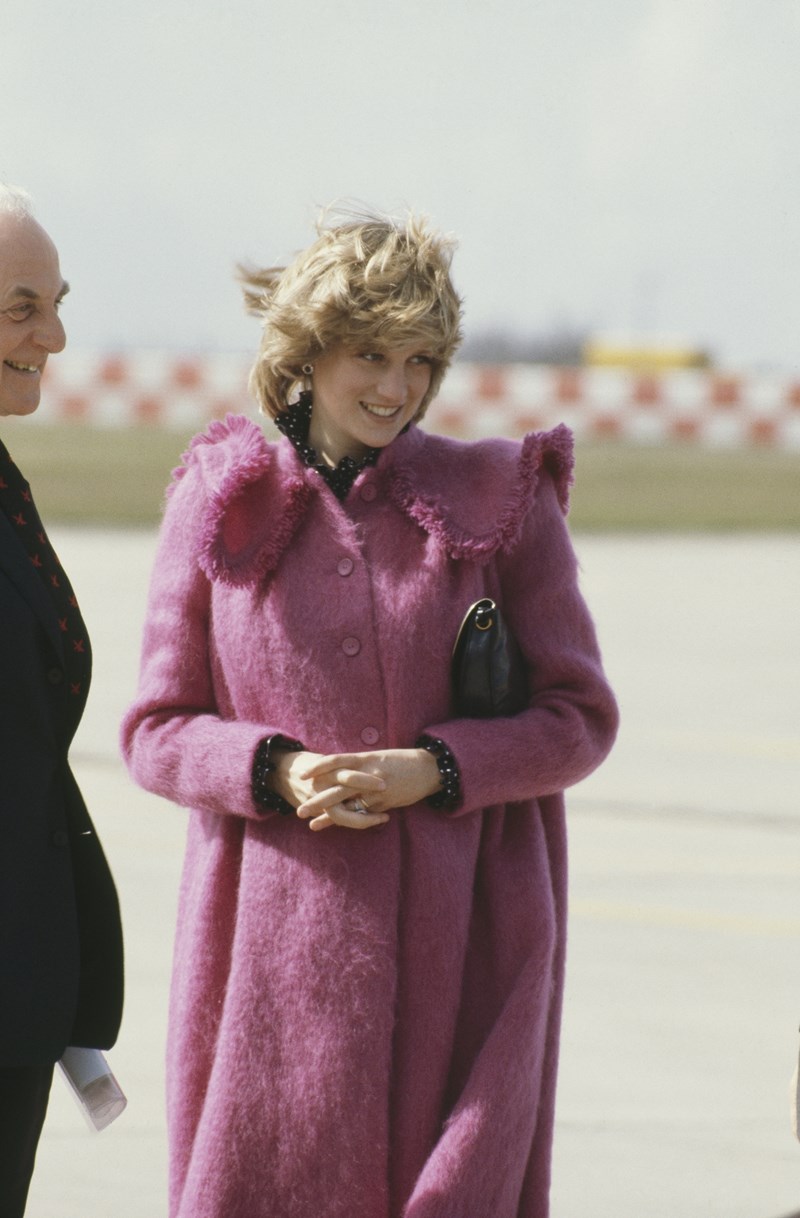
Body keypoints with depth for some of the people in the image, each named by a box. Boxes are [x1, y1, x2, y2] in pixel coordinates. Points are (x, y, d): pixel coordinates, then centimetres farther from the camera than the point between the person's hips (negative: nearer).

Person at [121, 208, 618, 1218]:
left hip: (453, 947, -1)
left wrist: (431, 769, -12)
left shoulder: (500, 501, 4)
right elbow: (156, 732, 7)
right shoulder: (224, 510, 6)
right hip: (277, 937, 1)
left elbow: (580, 718, 4)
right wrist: (277, 770, -12)